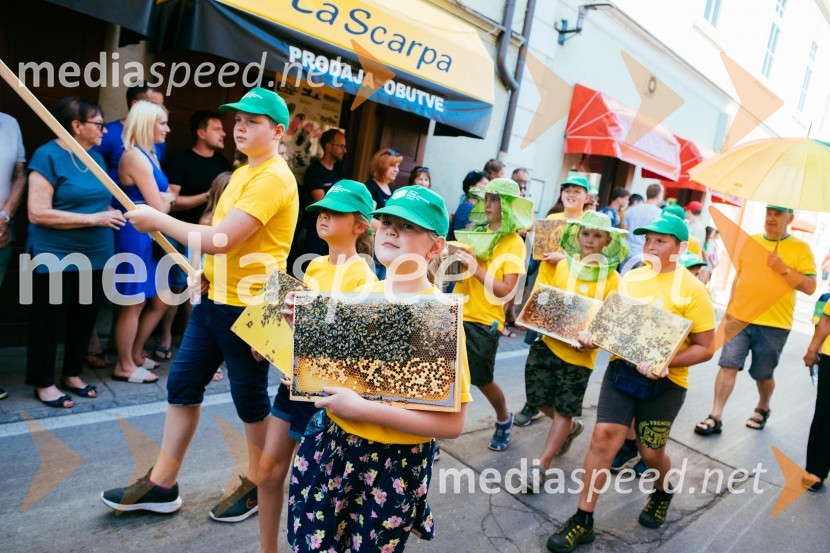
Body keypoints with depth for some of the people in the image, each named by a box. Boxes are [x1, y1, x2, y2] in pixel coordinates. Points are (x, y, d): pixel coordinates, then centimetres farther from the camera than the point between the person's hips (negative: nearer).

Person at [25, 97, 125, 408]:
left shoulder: (95, 156, 10)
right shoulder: (48, 156, -12)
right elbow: (38, 213, -19)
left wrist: (109, 215, 2)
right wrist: (93, 219, -21)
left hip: (94, 258, 7)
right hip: (55, 259, -7)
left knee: (84, 319, 15)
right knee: (48, 321, 7)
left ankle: (72, 374, 31)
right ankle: (43, 383, 21)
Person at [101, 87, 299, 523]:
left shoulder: (274, 178, -18)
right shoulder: (245, 172, 14)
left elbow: (221, 239, -26)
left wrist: (156, 220, -15)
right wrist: (207, 269, 8)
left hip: (248, 306, -10)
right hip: (214, 298, 10)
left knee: (250, 400, 6)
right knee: (182, 385, 14)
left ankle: (256, 486, 28)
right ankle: (161, 485, 28)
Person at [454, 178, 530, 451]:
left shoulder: (514, 243, -7)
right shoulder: (476, 232, 8)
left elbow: (507, 291, -15)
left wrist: (477, 269, -22)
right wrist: (453, 261, -11)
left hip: (484, 321, -4)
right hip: (458, 313, 4)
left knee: (483, 380, 10)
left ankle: (504, 420, 39)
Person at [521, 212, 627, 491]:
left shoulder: (612, 277, -3)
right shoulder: (562, 265, 3)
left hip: (580, 352, -3)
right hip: (548, 341, 3)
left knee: (565, 410, 4)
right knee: (540, 399, 11)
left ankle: (541, 465, 18)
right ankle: (571, 427, 42)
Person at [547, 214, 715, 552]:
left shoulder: (692, 289, -10)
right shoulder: (630, 278, 5)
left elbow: (704, 348, -9)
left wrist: (665, 362, -25)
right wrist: (594, 336, -7)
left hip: (665, 381, -3)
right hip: (621, 367, 3)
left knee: (650, 451, 9)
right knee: (603, 436, -5)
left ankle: (662, 492, 47)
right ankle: (583, 521, 7)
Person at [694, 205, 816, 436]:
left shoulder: (800, 248, -3)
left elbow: (810, 287, -9)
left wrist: (783, 269, -22)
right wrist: (729, 309, 12)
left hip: (773, 325, -2)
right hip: (739, 318, 3)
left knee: (763, 374, 12)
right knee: (728, 365, -5)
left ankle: (763, 409, 40)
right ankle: (715, 417, -1)